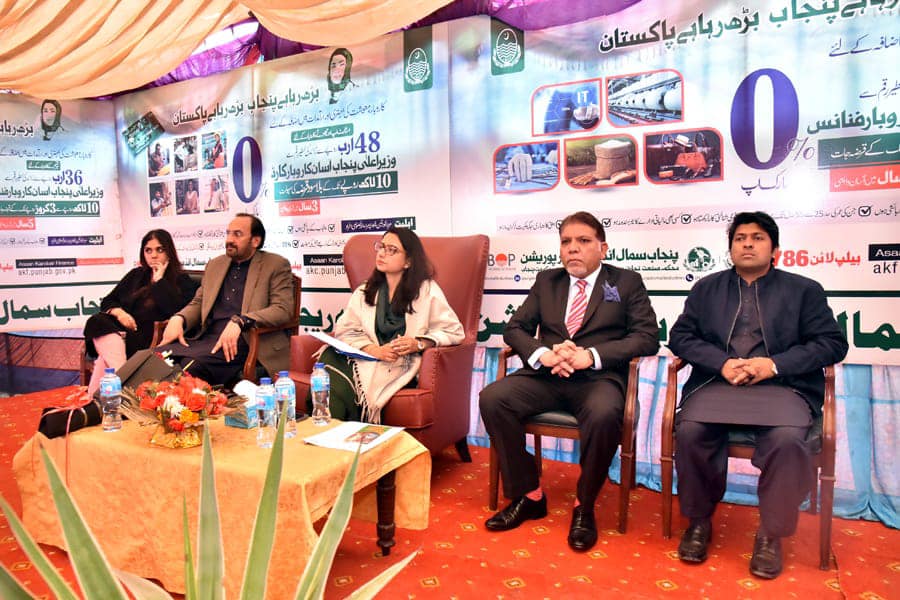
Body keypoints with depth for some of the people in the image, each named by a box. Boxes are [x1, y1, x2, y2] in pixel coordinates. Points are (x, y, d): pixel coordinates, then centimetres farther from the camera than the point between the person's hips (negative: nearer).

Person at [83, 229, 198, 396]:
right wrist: (119, 312, -1)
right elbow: (107, 301, 23)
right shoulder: (136, 274, 26)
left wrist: (159, 280, -4)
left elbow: (173, 310, -12)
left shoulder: (182, 281, 8)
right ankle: (120, 374, -48)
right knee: (97, 321, -30)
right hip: (124, 329, 5)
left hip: (152, 339, -5)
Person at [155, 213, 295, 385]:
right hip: (208, 338, 6)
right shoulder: (215, 264, 23)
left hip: (242, 341, -6)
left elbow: (283, 309, -9)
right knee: (159, 354, -22)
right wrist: (178, 318, 3)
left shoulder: (277, 265, 3)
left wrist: (239, 322, -23)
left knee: (192, 363, -32)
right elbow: (198, 303, 27)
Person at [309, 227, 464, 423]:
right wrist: (375, 350, -10)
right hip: (362, 359, 4)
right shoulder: (364, 291, 19)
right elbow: (345, 331, 9)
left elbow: (454, 331, 3)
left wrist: (419, 344, -14)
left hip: (400, 366, -4)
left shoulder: (427, 291, 6)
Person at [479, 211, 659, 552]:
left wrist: (592, 355, -17)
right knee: (492, 398, -22)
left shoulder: (627, 283, 9)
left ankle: (584, 508, -10)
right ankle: (528, 497, -5)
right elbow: (514, 328, 10)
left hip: (598, 377, -3)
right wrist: (543, 354, -12)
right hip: (546, 376, 4)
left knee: (604, 415, -36)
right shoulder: (546, 281, 17)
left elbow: (647, 337, -3)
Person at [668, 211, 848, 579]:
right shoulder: (707, 288, 19)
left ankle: (771, 534, -8)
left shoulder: (804, 290, 15)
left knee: (787, 439, -32)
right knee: (689, 431, -28)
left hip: (781, 386, -1)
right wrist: (721, 363, -9)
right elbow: (680, 336, 9)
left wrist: (775, 364, -10)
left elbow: (832, 343, 5)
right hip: (717, 383, 1)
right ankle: (699, 521, -4)